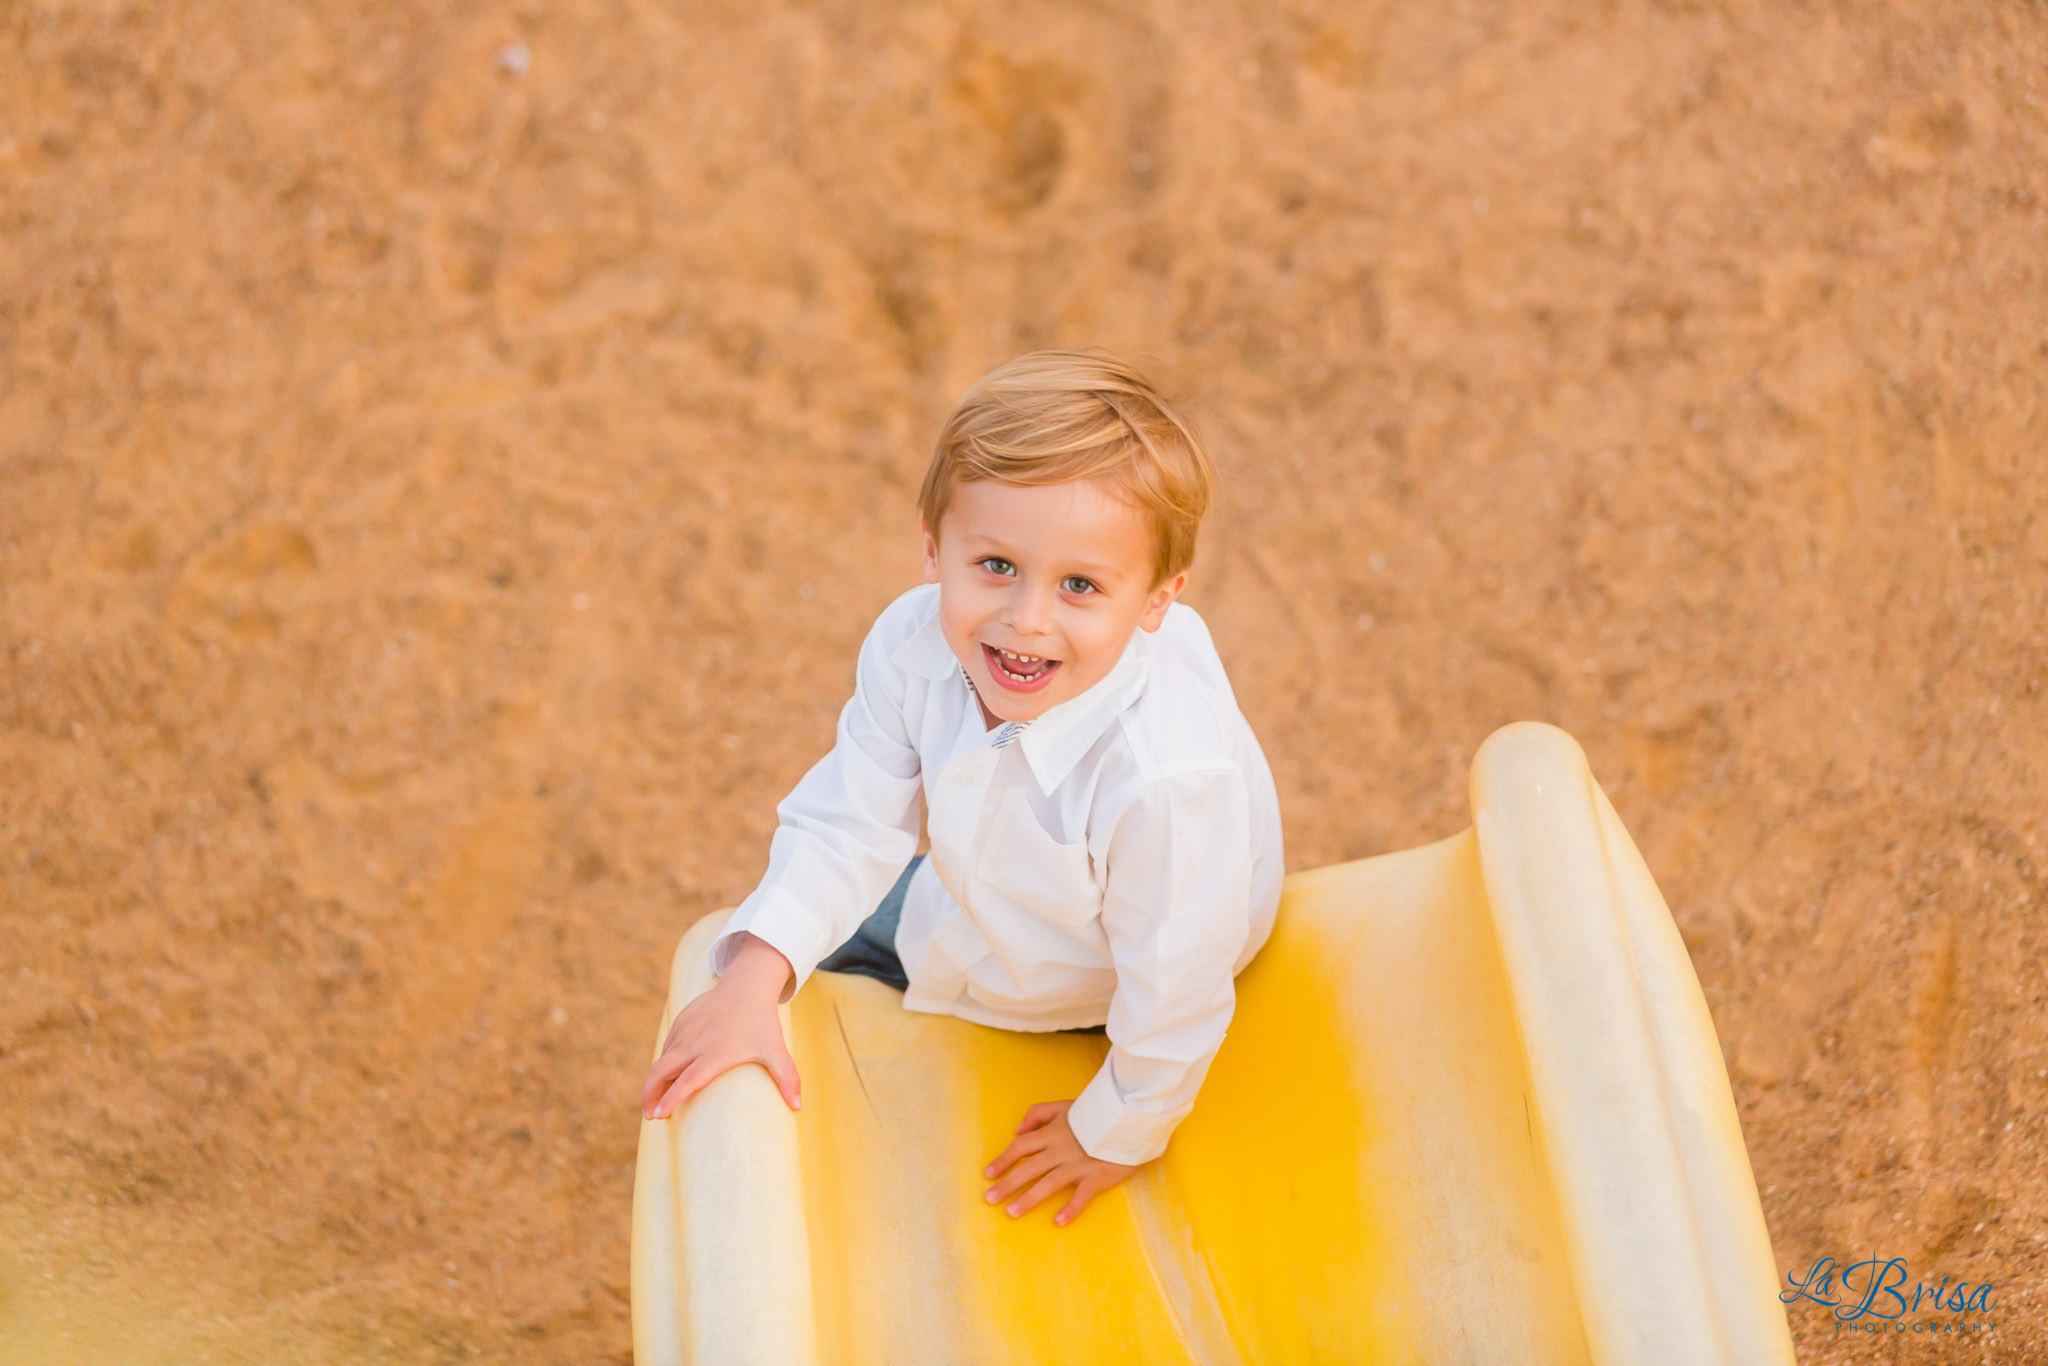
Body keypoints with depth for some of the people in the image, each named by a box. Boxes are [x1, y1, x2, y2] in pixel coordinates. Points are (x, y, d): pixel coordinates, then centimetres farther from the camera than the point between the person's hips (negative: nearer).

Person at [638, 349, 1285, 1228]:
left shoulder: (1168, 781, -47)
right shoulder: (913, 645, -31)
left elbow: (1175, 998, -31)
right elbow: (850, 821, -15)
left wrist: (1113, 1136, -14)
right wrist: (754, 981, -27)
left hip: (1090, 1001, -5)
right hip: (966, 898, 5)